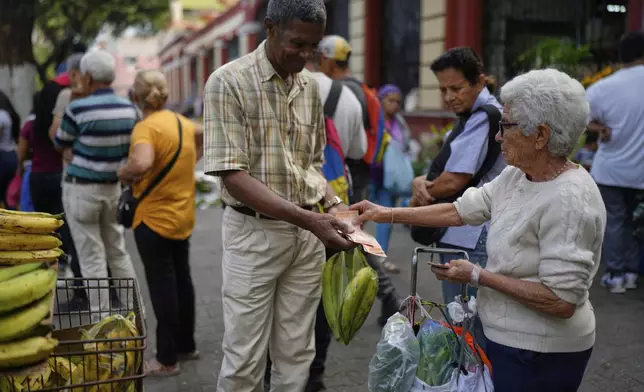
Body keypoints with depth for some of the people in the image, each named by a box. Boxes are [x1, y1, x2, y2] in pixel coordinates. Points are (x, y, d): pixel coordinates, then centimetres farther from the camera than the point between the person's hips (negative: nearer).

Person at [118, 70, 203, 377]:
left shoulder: (146, 127, -18)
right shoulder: (182, 122, 6)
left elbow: (142, 164, -37)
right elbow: (204, 136, 28)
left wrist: (123, 174, -17)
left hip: (154, 219, -8)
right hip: (183, 216, 8)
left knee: (162, 286, 0)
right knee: (182, 280, 17)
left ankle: (167, 360, 8)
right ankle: (186, 345, 30)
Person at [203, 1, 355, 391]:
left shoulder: (311, 86, 6)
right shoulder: (229, 82, -11)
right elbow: (234, 176, -18)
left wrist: (334, 205, -1)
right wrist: (308, 218, -24)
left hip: (307, 235, 5)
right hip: (254, 232, -5)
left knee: (296, 354, 12)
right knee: (245, 359, 4)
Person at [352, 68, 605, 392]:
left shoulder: (568, 200, -26)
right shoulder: (515, 176, 0)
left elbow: (561, 301, -27)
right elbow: (460, 211, 7)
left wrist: (478, 276, -21)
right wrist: (388, 214, 5)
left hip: (539, 353, -8)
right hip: (507, 337, 8)